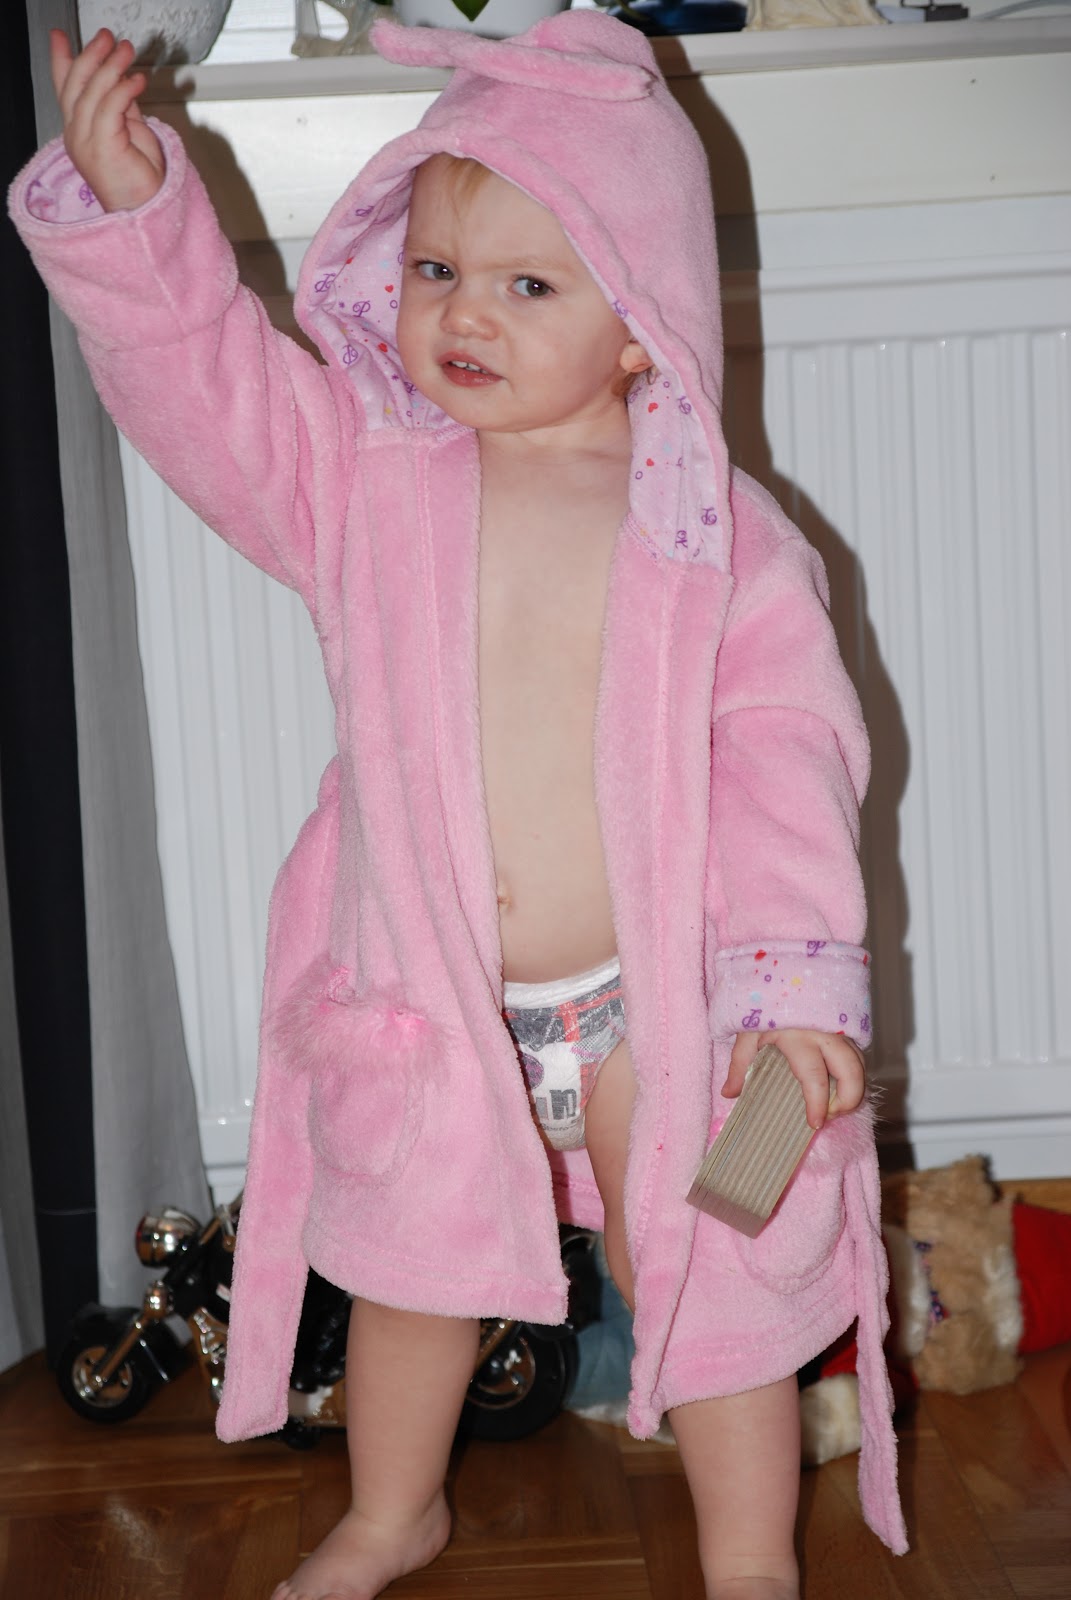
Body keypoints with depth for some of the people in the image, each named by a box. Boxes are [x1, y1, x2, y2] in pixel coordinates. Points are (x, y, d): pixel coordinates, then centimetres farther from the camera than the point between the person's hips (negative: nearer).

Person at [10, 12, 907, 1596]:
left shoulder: (715, 533, -10)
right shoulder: (359, 472, -4)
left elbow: (784, 753, -11)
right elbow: (195, 370, -11)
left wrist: (795, 981, -18)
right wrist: (128, 212, -28)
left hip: (657, 995, -2)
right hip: (423, 995, 3)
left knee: (714, 1289, 10)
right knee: (411, 1271, 22)